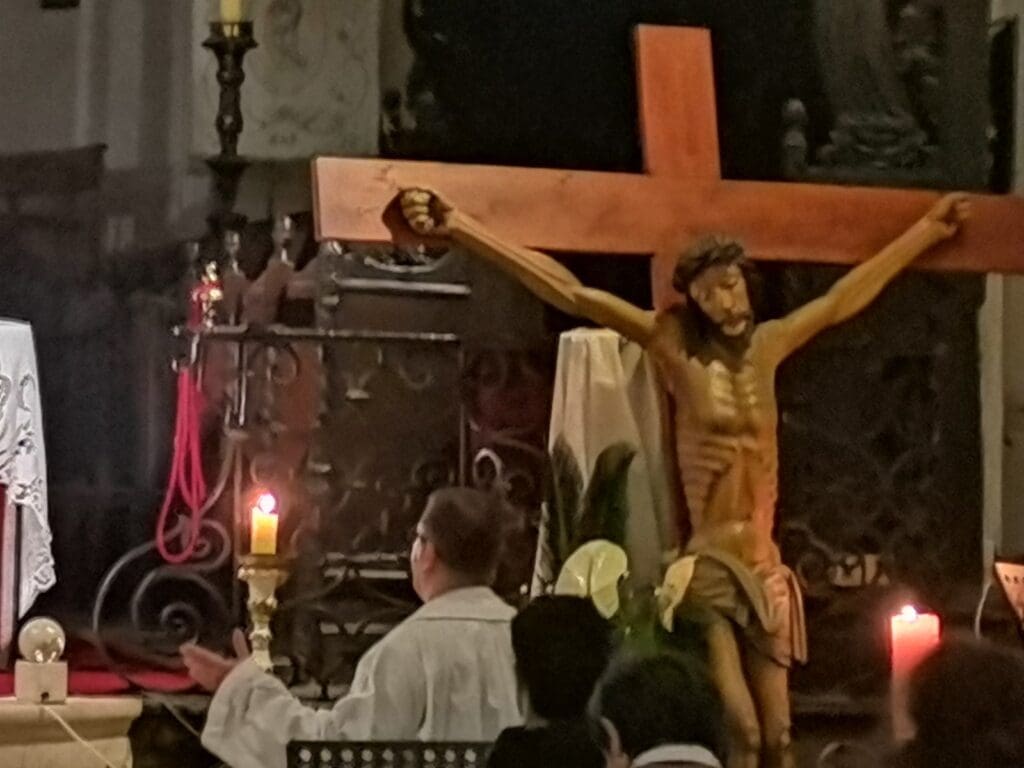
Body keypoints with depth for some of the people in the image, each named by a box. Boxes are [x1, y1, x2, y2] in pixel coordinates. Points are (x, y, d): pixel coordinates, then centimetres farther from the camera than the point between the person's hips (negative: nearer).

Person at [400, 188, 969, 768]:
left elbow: (843, 300, 25)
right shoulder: (674, 342, -2)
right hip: (705, 565, -5)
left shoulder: (766, 345, 11)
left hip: (762, 566, 5)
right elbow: (572, 294, -8)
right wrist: (459, 227, -14)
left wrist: (928, 230, 35)